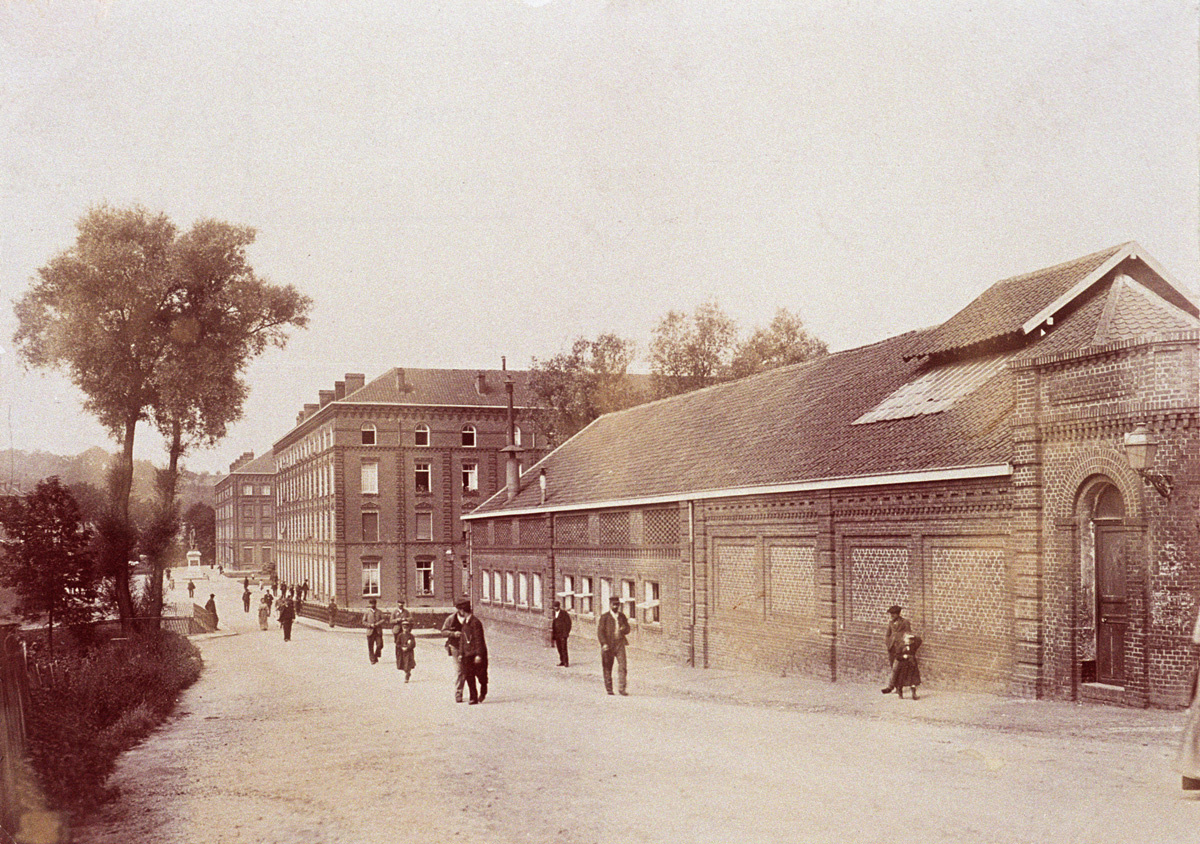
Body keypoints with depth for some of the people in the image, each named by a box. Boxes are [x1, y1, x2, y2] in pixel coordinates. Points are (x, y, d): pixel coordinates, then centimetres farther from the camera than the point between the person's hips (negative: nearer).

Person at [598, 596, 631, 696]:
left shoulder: (622, 616, 13)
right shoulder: (605, 617, 0)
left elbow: (627, 629, 17)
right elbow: (600, 631, -3)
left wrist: (623, 629, -8)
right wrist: (604, 643, -14)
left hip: (620, 644, 3)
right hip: (608, 645, -3)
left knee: (623, 666, -9)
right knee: (607, 668, 4)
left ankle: (621, 688, -5)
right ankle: (609, 689, 14)